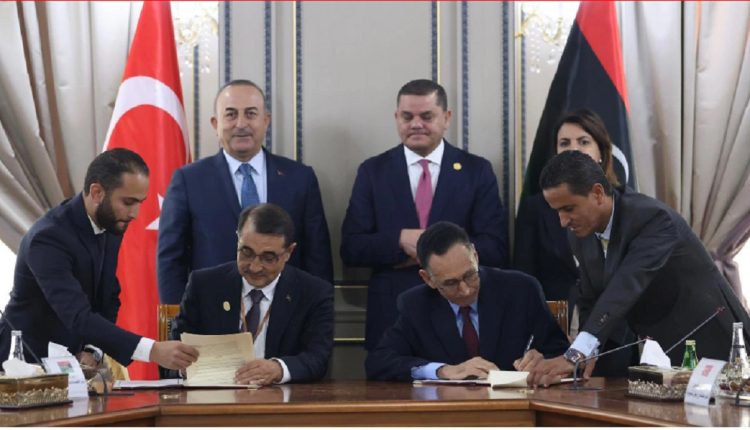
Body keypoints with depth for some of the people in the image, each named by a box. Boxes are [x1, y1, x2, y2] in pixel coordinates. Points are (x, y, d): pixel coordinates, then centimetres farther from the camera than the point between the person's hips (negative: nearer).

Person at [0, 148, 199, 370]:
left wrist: (91, 350, -9)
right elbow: (79, 318, -33)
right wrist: (153, 350, -41)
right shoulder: (49, 238, -24)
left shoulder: (110, 224, -1)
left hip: (71, 358, 6)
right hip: (26, 361, -6)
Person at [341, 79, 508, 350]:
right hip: (391, 318, 0)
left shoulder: (477, 171, 3)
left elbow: (495, 250, -4)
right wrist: (400, 240, -17)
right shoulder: (373, 171, 5)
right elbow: (351, 248, -1)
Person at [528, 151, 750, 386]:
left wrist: (575, 356, -50)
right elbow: (590, 300, 8)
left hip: (712, 346, -7)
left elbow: (626, 287, -40)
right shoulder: (581, 234, -3)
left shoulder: (653, 217, -27)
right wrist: (587, 356, -11)